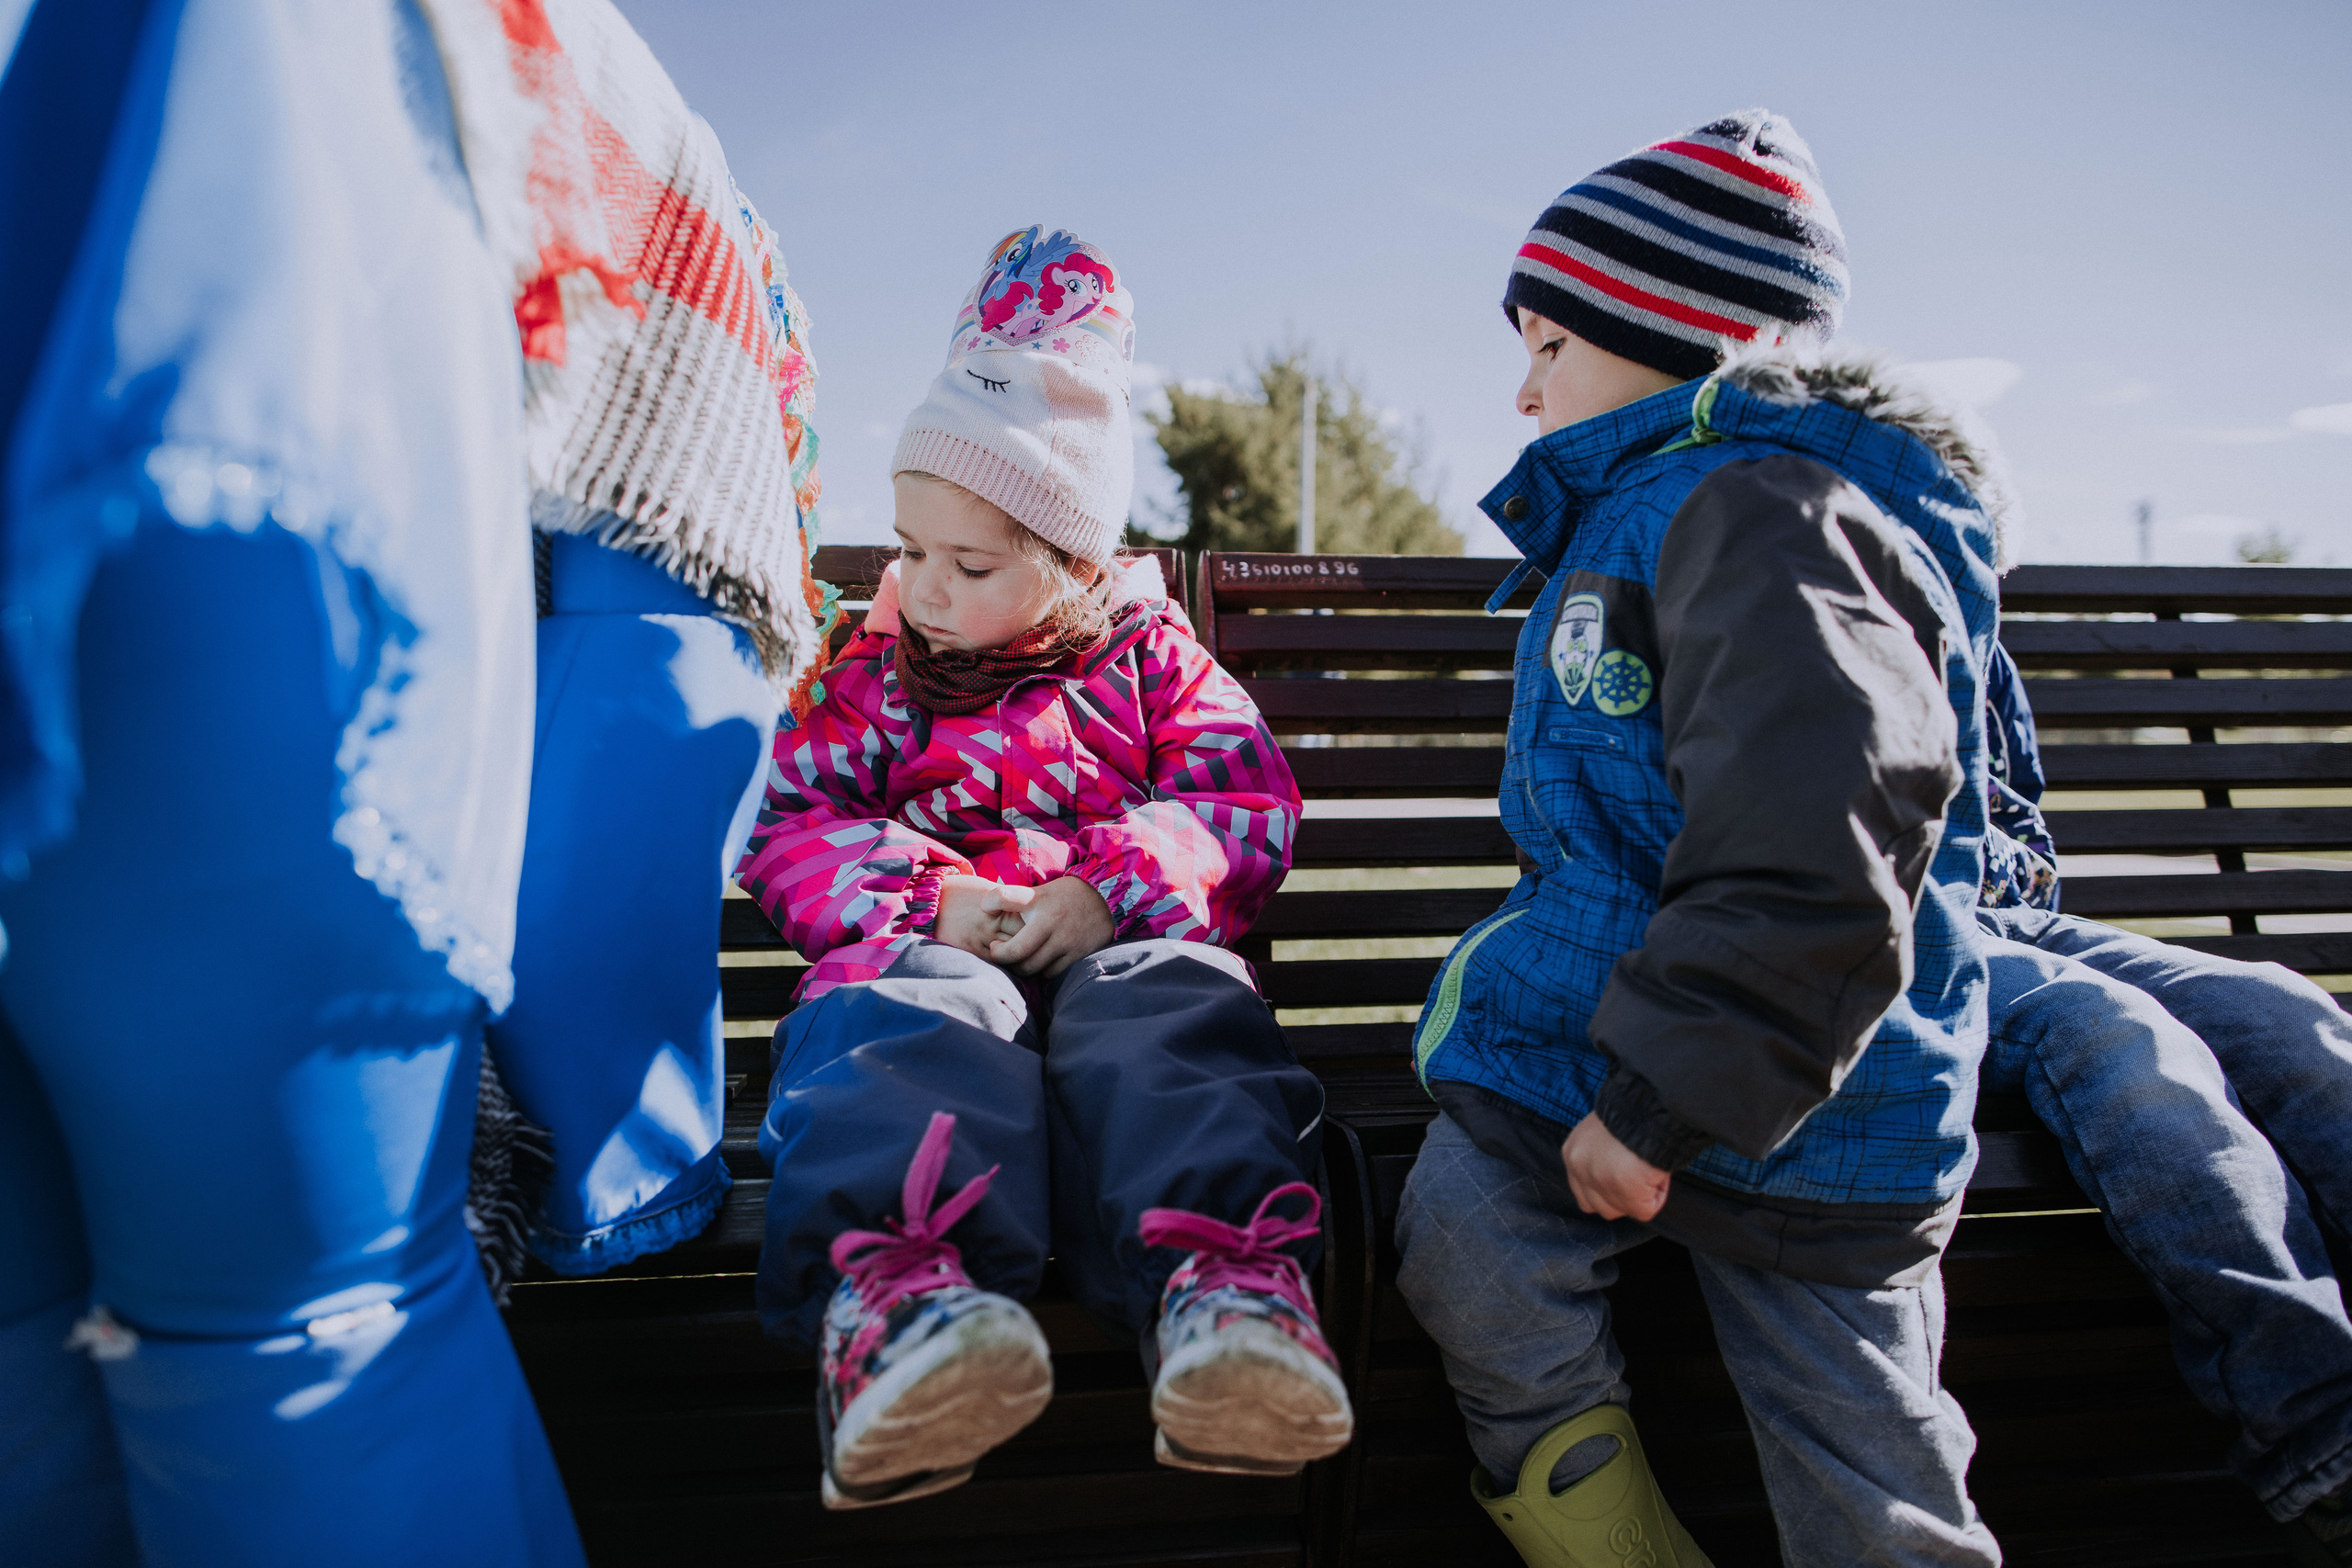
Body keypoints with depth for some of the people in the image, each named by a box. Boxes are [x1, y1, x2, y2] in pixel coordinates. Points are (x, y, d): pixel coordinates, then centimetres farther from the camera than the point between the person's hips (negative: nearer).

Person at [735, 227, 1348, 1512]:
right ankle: (891, 1295, -65)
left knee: (1170, 1009, -37)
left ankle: (1226, 1286, -61)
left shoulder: (1146, 651, 18)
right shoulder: (875, 669, 21)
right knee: (911, 1020, -37)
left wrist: (1111, 884, -12)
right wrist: (926, 895, -10)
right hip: (932, 941, 0)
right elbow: (788, 827, 12)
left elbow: (1250, 803, 9)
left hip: (1115, 940, 0)